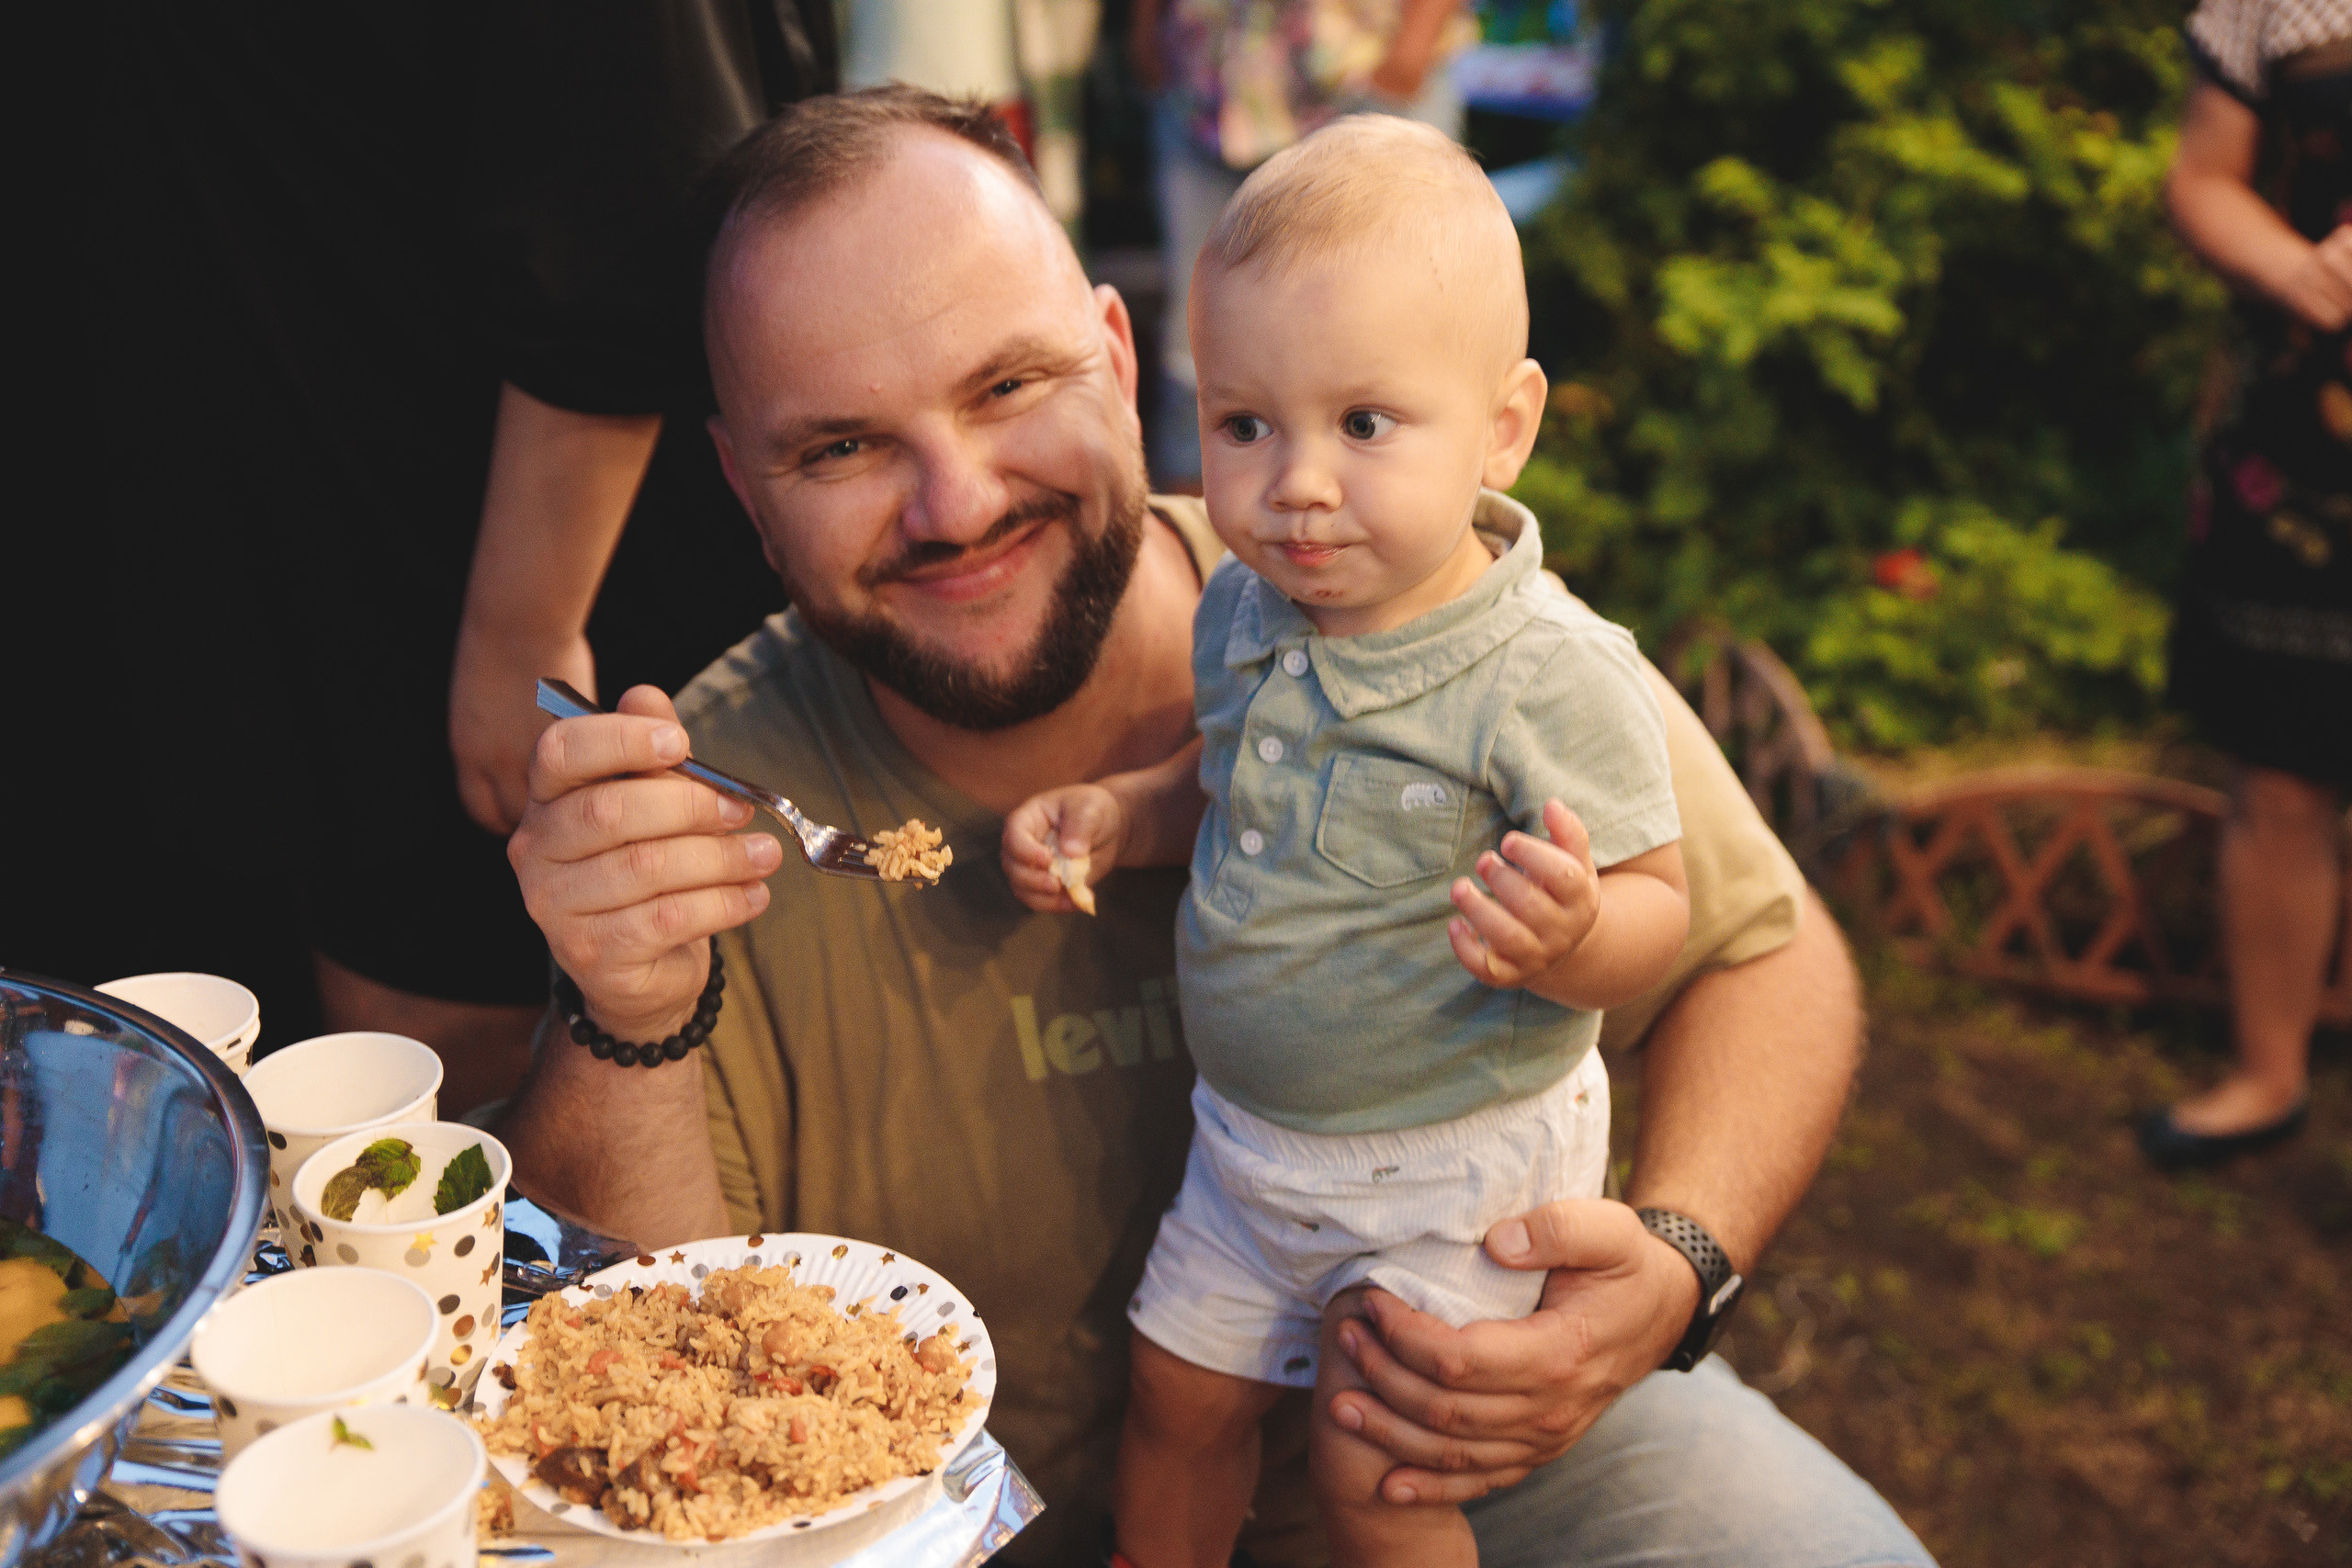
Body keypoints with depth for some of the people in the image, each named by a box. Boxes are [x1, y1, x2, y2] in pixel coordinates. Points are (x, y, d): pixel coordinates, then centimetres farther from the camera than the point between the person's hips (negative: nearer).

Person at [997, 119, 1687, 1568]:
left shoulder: (1553, 678, -25)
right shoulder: (1242, 609, -7)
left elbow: (1661, 911, -19)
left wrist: (1567, 939, -41)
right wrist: (1118, 817, -9)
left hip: (1457, 1162, -5)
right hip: (1250, 1131, 6)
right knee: (1176, 1399, 12)